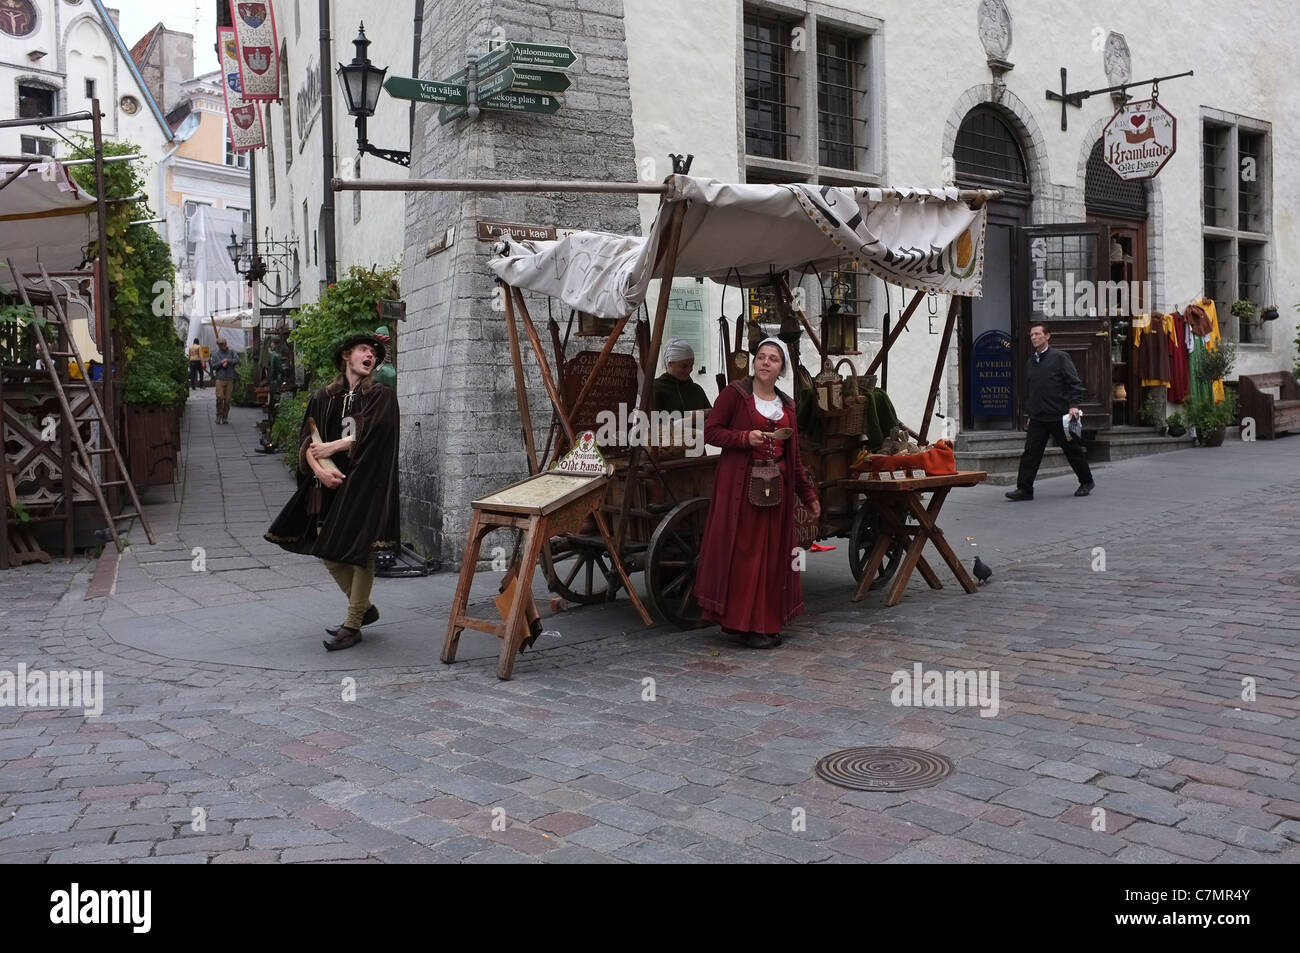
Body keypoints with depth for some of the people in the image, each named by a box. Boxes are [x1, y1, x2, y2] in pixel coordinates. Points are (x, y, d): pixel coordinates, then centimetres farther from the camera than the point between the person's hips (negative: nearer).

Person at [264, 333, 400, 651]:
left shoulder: (382, 397, 1)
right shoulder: (323, 398, 10)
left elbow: (370, 435, -12)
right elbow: (307, 443, 3)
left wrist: (333, 446, -8)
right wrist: (319, 470, -13)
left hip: (366, 484, -4)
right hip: (330, 485, 4)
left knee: (360, 553, -4)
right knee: (328, 552, 6)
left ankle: (353, 626, 5)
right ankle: (364, 608, 26)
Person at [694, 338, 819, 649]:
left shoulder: (786, 405, 15)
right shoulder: (735, 393, -1)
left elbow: (793, 457, 18)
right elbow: (711, 431, -6)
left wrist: (808, 494, 17)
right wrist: (746, 438, -19)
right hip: (741, 482, -5)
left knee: (772, 552, 6)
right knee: (743, 550, -5)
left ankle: (767, 622, 15)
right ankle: (744, 624, 3)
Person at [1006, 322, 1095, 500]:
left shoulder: (1060, 357, -5)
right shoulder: (1032, 360, 13)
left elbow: (1075, 383, -8)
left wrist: (1074, 405, -19)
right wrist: (1031, 412, 19)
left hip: (1059, 416, -5)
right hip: (1037, 417, 5)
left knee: (1073, 450, 8)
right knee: (1030, 452, -5)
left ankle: (1086, 482, 26)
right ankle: (1024, 489, -5)